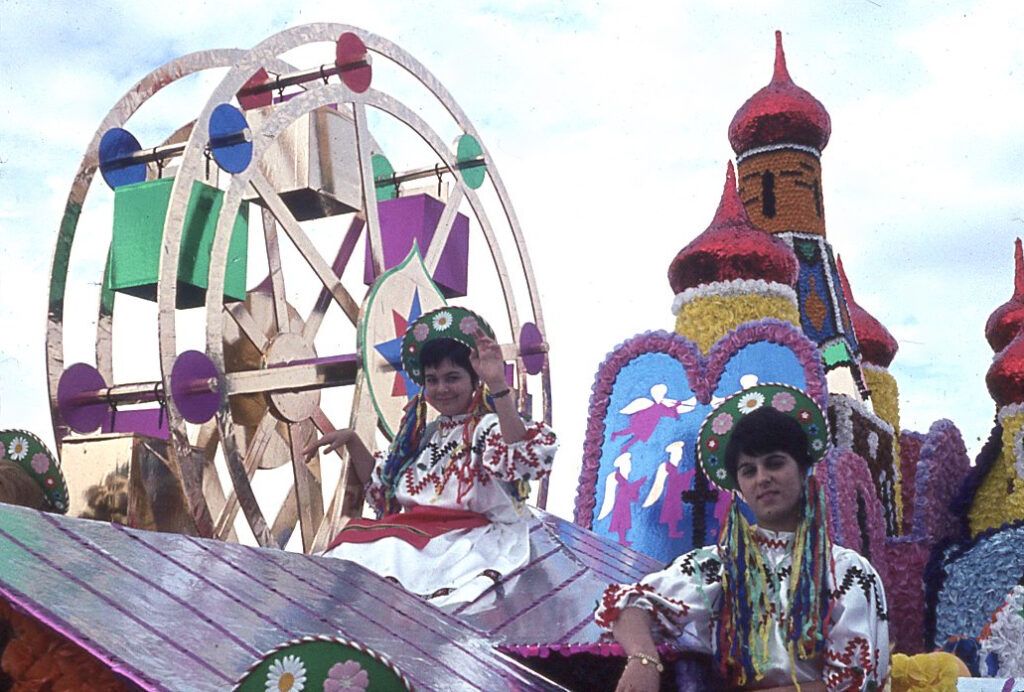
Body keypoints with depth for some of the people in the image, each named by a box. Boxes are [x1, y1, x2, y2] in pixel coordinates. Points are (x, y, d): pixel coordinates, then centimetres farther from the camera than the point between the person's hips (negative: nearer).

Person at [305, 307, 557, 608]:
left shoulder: (489, 427, -3)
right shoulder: (425, 433, 21)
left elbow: (522, 461, -27)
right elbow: (382, 490, 30)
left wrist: (499, 386, -34)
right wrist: (352, 442, 17)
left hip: (467, 543, -7)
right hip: (416, 537, 7)